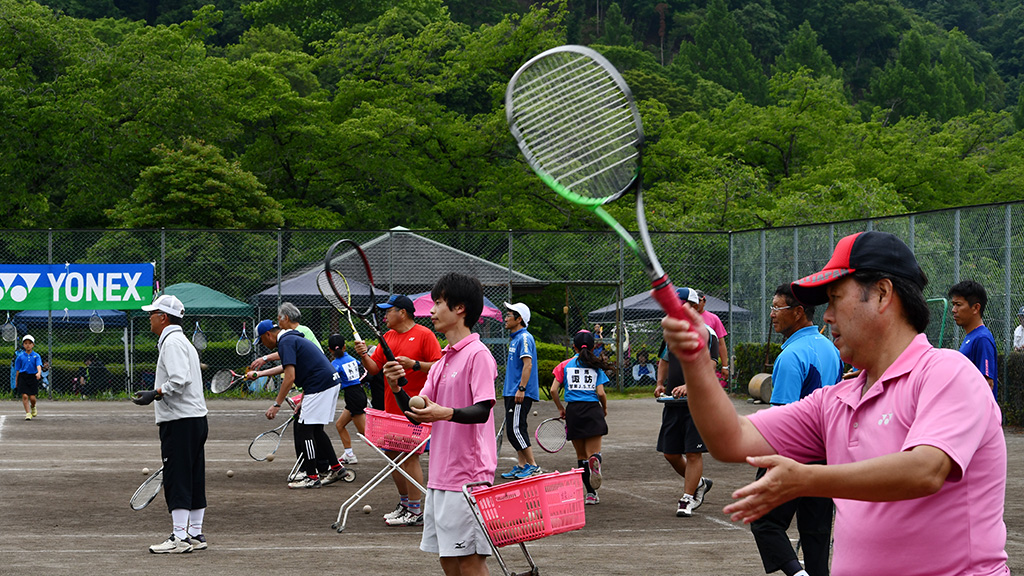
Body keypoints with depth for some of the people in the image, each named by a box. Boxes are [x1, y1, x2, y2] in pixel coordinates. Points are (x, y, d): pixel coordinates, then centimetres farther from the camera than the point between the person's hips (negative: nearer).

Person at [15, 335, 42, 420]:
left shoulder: (36, 356, 3)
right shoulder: (20, 357, 6)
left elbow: (39, 365, -12)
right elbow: (17, 370, 10)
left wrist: (39, 373, -32)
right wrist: (17, 382, 9)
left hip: (33, 377, -1)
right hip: (23, 377, 1)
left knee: (32, 397, -4)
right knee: (25, 396, -11)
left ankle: (33, 407, 29)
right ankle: (28, 413, -3)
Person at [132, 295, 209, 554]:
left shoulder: (172, 342, -10)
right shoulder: (183, 341, 22)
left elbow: (179, 380, -23)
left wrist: (155, 394, -19)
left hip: (179, 421, -10)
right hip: (196, 418, 10)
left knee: (177, 479, -9)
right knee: (193, 479, 10)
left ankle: (180, 537, -9)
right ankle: (195, 534, 13)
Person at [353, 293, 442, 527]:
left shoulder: (424, 335, -6)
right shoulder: (388, 337, 15)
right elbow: (374, 367, 15)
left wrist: (414, 364, -21)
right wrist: (364, 355, -3)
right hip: (391, 408, 8)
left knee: (410, 455, -8)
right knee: (392, 453, 11)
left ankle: (415, 512, -4)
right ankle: (405, 503, 25)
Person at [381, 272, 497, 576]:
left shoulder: (478, 354, -10)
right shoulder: (441, 362, 18)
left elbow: (482, 410, -20)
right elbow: (418, 414, 15)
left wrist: (447, 412, -37)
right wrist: (397, 389, -2)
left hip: (467, 477, -9)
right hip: (440, 477, 9)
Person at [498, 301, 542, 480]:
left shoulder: (524, 338, -12)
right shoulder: (515, 338, 18)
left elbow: (528, 364, -21)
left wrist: (521, 388, -26)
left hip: (521, 394, -10)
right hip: (511, 392, 10)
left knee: (515, 430, -11)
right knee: (514, 430, 10)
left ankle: (532, 466, -7)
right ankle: (521, 466, 14)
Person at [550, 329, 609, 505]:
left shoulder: (565, 365, 6)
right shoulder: (596, 367, 5)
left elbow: (553, 390, -1)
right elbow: (601, 393, -2)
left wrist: (560, 408, 14)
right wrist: (605, 408, 16)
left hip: (573, 410, 1)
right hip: (593, 410, -1)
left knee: (581, 456, 10)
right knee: (593, 452, 0)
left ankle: (591, 493, 5)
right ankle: (595, 460, -39)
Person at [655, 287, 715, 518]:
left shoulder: (702, 334, -9)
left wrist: (689, 386, -34)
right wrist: (660, 384, 12)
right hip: (673, 402, 7)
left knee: (693, 453, -5)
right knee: (669, 453, 10)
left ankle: (687, 499, 2)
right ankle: (698, 483, 31)